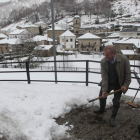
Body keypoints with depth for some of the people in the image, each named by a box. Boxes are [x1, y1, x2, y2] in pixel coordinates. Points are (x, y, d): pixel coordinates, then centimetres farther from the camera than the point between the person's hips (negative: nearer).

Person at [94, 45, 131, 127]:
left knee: (116, 101, 1)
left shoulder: (124, 59, -25)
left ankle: (113, 118, 23)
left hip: (119, 84, -2)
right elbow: (104, 77, -20)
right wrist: (104, 90, -26)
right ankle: (102, 109, 44)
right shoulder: (103, 62, -20)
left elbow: (128, 73, -13)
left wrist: (125, 85, -20)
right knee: (102, 96, 13)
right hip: (108, 83, 2)